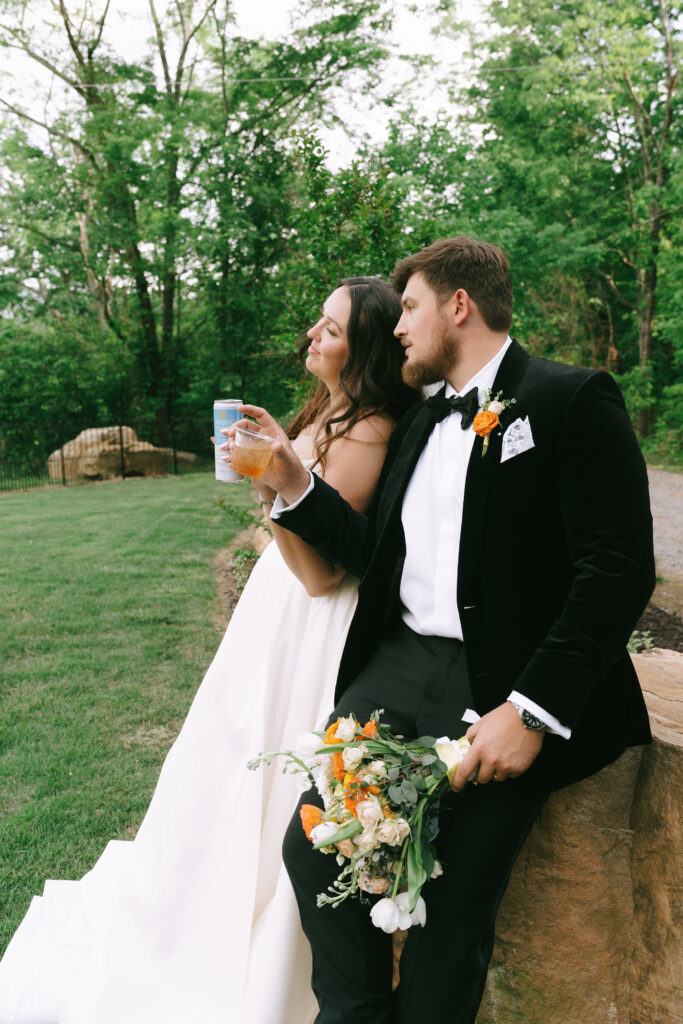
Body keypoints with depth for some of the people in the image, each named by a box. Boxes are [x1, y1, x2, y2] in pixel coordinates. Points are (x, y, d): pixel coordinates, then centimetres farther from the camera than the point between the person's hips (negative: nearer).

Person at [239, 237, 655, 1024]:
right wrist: (294, 486, 6)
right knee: (312, 846, -6)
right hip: (400, 664, 6)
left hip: (505, 686, -6)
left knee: (449, 913, -7)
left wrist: (531, 711, -19)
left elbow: (620, 569, -13)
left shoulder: (571, 399, -5)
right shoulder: (418, 426, 19)